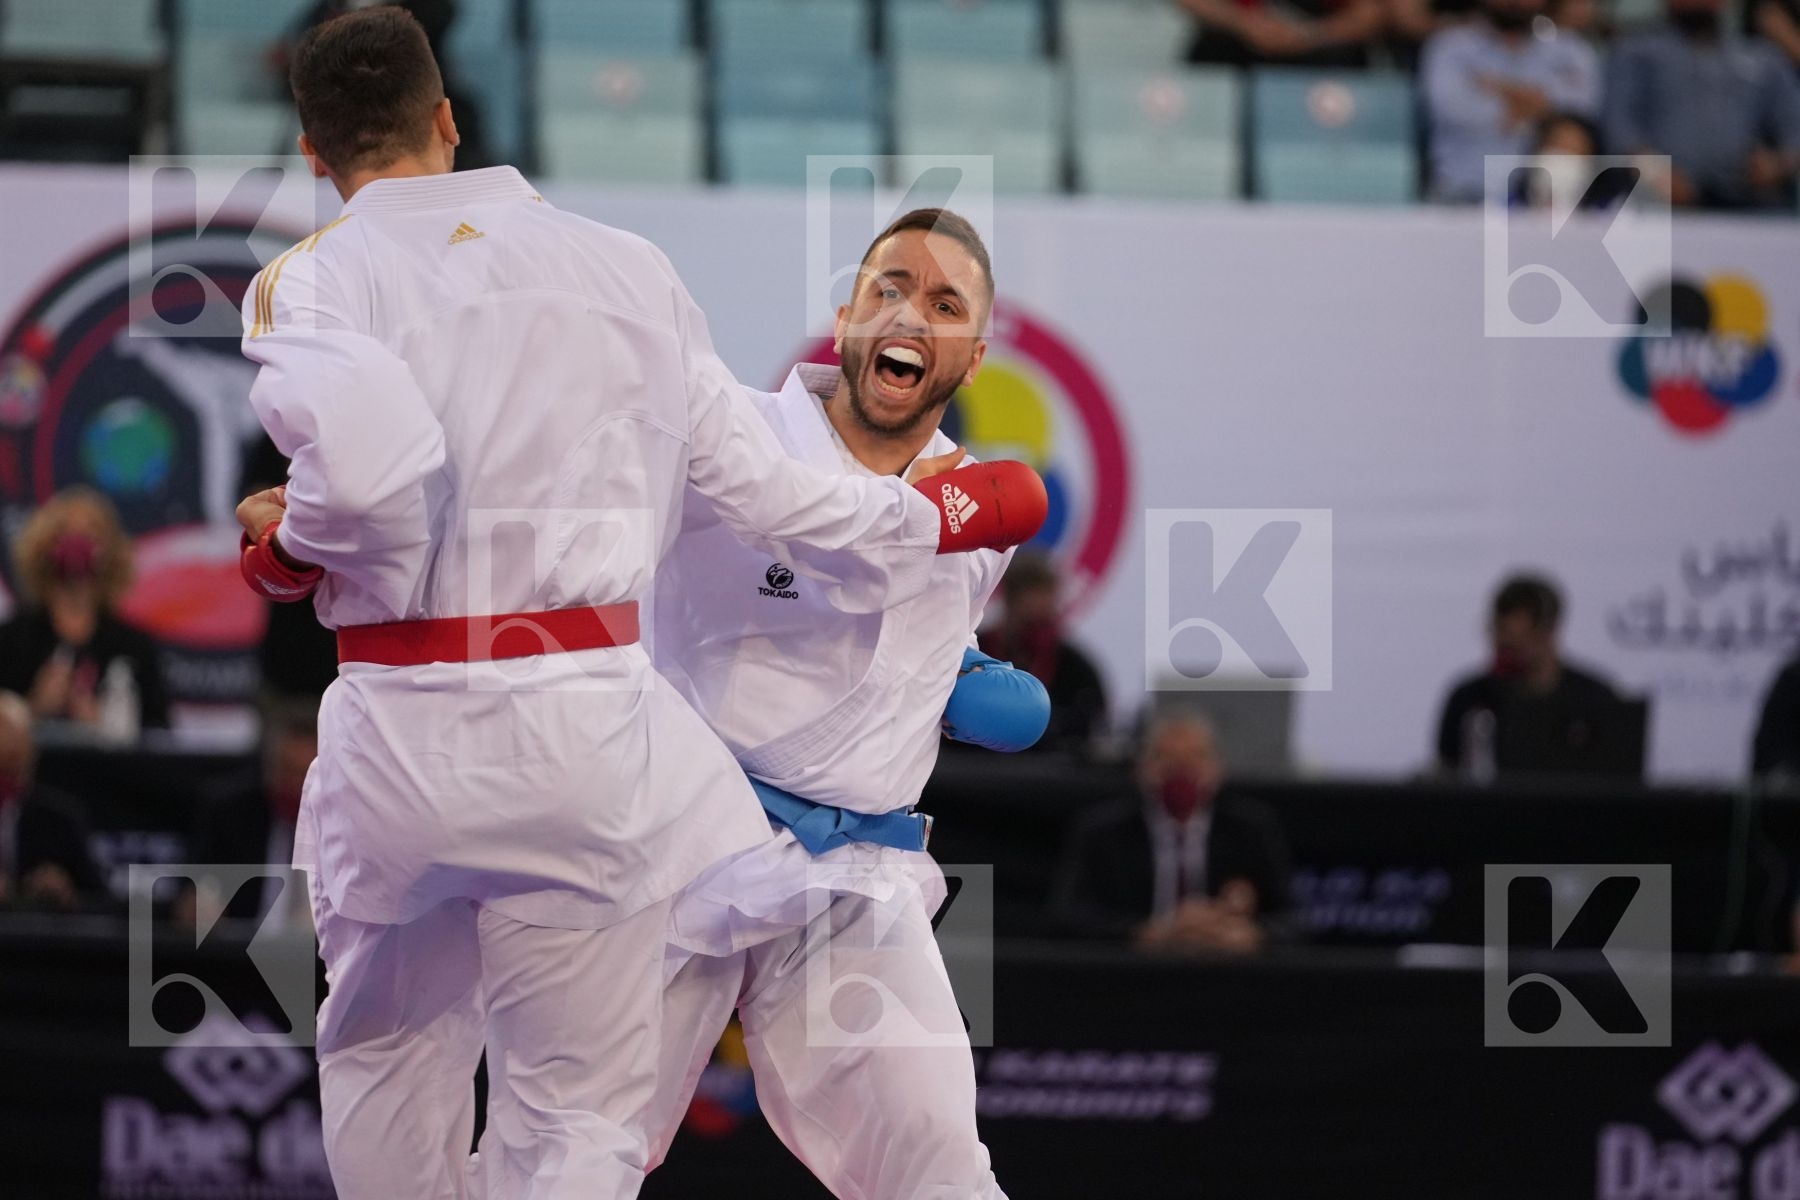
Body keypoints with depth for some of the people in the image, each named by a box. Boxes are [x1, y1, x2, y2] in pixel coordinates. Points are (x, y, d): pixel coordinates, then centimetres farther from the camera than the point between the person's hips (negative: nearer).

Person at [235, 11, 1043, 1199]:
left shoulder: (313, 279, -2)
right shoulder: (625, 265, 9)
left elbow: (374, 463, -23)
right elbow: (758, 480, 13)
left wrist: (291, 545, -3)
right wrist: (924, 517, 30)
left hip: (402, 732, -2)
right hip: (586, 720, 2)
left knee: (386, 1061, 20)